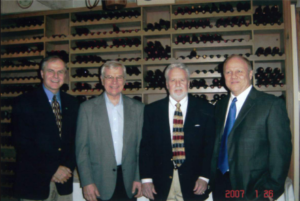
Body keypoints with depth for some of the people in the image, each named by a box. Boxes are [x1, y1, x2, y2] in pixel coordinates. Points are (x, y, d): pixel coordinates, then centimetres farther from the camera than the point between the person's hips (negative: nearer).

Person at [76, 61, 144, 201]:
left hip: (129, 183, 2)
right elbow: (82, 149, -1)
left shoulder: (138, 108, 5)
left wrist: (139, 178, 1)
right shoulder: (87, 108, 0)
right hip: (99, 186, -1)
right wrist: (87, 183, -6)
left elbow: (141, 146, 6)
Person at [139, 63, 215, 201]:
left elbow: (210, 146, -1)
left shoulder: (205, 110, 0)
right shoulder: (151, 110, 3)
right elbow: (145, 146, 1)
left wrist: (204, 177, -8)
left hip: (193, 185, -1)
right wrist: (146, 179, -5)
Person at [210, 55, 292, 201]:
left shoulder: (272, 104, -9)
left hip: (253, 189, -5)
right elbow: (217, 146, 11)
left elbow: (281, 151, -11)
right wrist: (213, 179, 5)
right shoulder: (220, 106, 9)